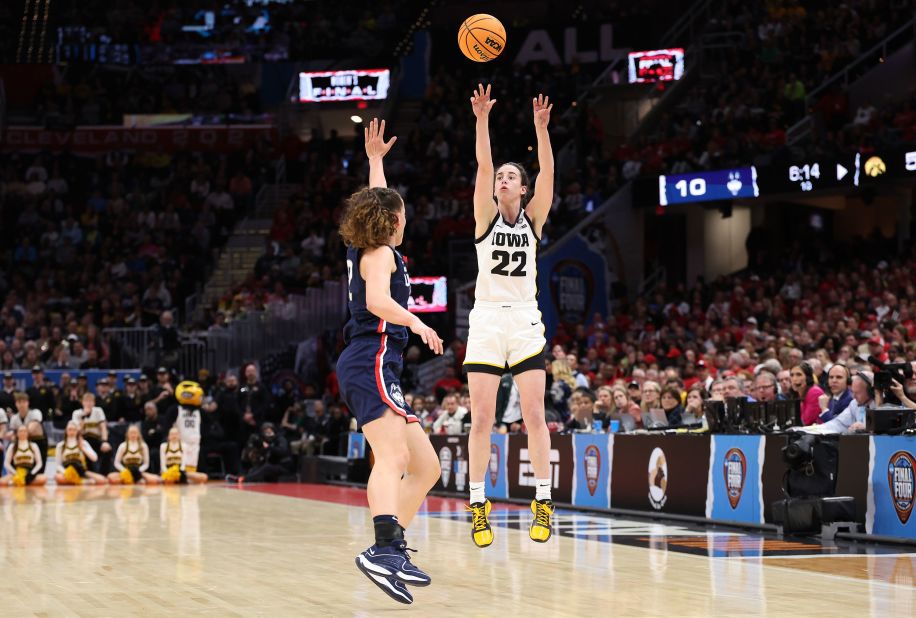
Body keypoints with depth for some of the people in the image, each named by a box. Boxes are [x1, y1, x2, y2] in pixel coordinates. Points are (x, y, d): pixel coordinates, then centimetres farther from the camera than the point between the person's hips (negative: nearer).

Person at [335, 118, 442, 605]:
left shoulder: (365, 249, 23)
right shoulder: (379, 253, 0)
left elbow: (376, 200, 42)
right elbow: (377, 300, -20)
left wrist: (375, 159, 51)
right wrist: (416, 323, -31)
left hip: (370, 369, 10)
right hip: (371, 361, -10)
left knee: (426, 466, 8)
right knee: (392, 457, -29)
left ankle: (392, 553, 1)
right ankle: (384, 550, -49)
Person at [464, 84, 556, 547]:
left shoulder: (533, 218, 7)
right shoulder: (486, 216, 5)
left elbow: (547, 173, -7)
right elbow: (483, 167, -9)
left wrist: (540, 128, -19)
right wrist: (482, 119, -20)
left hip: (525, 322, 1)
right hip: (486, 321, 0)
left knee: (534, 416, -3)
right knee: (482, 419, -2)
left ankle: (542, 502, 4)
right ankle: (478, 506, 3)